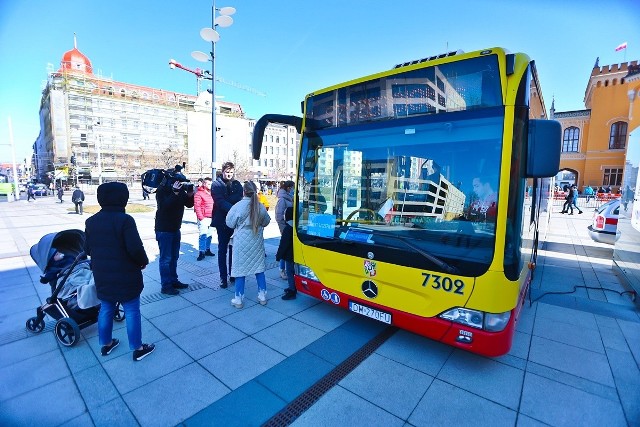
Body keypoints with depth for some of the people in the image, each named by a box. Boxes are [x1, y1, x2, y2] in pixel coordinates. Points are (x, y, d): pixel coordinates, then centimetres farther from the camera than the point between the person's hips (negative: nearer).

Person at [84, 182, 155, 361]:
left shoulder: (91, 221, 3)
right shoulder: (125, 220, -20)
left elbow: (87, 249, 10)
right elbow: (135, 248, -24)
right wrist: (144, 261, -6)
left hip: (102, 275, 7)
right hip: (125, 276, -7)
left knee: (105, 309, 21)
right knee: (132, 311, 5)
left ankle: (106, 344, 36)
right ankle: (138, 348, 16)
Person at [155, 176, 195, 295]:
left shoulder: (180, 189, 6)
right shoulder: (162, 190, -12)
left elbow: (189, 204, 4)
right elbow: (163, 206, -26)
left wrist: (190, 194, -13)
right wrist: (175, 193, -32)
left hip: (176, 228, 7)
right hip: (164, 229, -7)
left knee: (174, 257, 14)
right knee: (165, 258, -2)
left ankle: (173, 281, 25)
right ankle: (166, 286, 5)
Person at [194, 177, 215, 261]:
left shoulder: (210, 193, 16)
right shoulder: (199, 193, -6)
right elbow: (197, 207, -12)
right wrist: (201, 218, -16)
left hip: (210, 218, 7)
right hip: (203, 218, -7)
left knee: (209, 235, 13)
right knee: (203, 235, -10)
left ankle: (207, 250, 24)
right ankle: (201, 253, -7)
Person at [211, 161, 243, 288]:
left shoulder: (237, 184, 9)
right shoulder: (216, 184, 0)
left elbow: (240, 198, -5)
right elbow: (220, 202, -13)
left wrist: (227, 200, -22)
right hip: (222, 221, -3)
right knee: (223, 250, 3)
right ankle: (223, 278, 9)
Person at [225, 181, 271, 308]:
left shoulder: (238, 206, -14)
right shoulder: (260, 206, -6)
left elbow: (229, 223, -4)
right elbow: (266, 222, 8)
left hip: (242, 242, -3)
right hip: (257, 241, 3)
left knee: (240, 268, 7)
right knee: (259, 267, 13)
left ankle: (239, 299, 15)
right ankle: (262, 296, 21)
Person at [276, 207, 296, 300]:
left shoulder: (288, 228, -21)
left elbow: (283, 244, -20)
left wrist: (279, 255, -12)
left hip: (289, 255, -9)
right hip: (296, 254, 9)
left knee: (290, 273, -1)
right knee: (292, 272, 20)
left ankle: (292, 292, 5)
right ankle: (293, 288, 31)